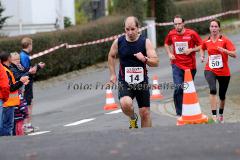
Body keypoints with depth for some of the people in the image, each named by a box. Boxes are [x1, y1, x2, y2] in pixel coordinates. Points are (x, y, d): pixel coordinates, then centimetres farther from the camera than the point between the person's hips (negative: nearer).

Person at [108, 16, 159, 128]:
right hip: (125, 82, -1)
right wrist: (112, 74, 11)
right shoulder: (118, 42, -3)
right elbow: (111, 56, 17)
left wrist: (145, 59, -27)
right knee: (125, 104, -27)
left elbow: (155, 62, -8)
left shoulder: (145, 42, -6)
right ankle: (132, 118, 6)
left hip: (141, 82, 1)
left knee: (145, 113, 4)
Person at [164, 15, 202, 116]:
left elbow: (201, 46, 0)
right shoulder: (171, 34, 0)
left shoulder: (191, 34, -7)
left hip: (190, 66, 0)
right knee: (178, 88, -16)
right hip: (177, 65, 0)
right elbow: (166, 44, 20)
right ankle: (179, 113, -9)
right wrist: (169, 54, 3)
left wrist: (191, 50, -16)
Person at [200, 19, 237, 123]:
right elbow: (202, 48, 26)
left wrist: (224, 50, -27)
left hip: (224, 72, 0)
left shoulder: (225, 40, -7)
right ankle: (214, 116, -31)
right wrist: (202, 56, 6)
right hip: (210, 70, 0)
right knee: (213, 90, -27)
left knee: (222, 95, 13)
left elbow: (234, 54, -12)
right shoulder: (206, 42, 2)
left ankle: (221, 114, 41)